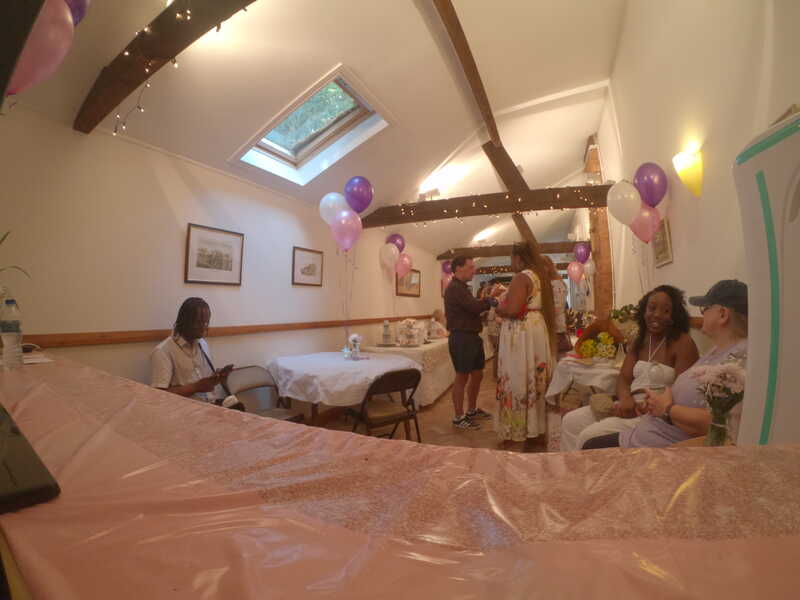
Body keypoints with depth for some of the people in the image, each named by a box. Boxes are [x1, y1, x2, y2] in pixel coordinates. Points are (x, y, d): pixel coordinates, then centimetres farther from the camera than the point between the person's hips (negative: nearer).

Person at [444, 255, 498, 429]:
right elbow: (475, 307, -22)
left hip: (472, 336, 10)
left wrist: (488, 300, 1)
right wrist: (492, 301, -5)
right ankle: (459, 417, 11)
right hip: (461, 338, -10)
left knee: (477, 375, 17)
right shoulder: (454, 288, -15)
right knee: (462, 377, -1)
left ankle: (472, 410, 32)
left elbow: (474, 307, 16)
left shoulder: (461, 287, 20)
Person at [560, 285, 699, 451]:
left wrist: (648, 406, -25)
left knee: (590, 436, -21)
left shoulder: (683, 343, -8)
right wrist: (625, 398, -15)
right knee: (571, 421, -5)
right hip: (632, 405, 7)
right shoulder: (639, 341, 12)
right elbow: (624, 378, 6)